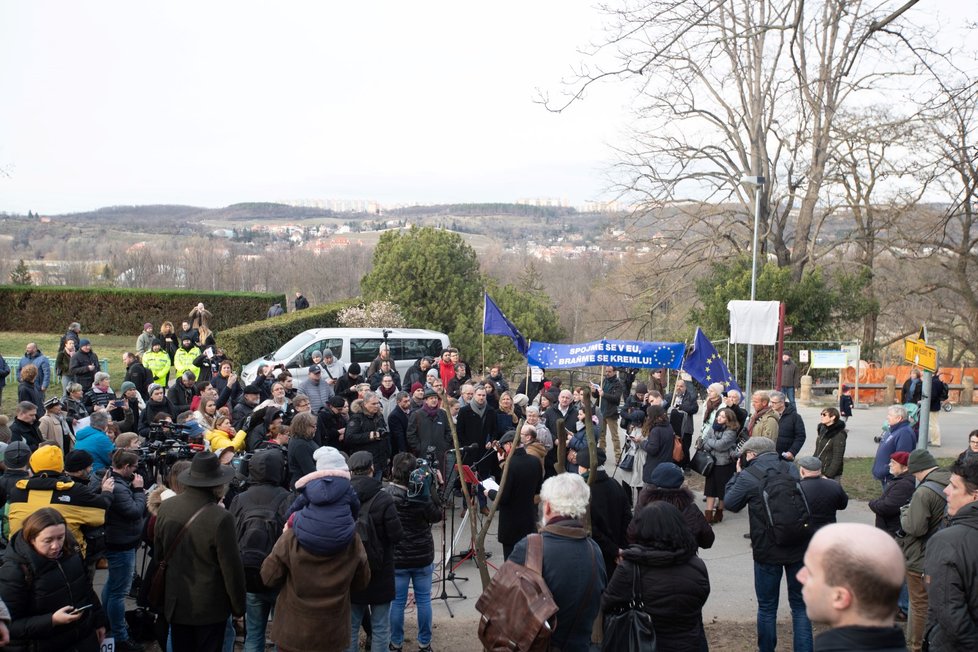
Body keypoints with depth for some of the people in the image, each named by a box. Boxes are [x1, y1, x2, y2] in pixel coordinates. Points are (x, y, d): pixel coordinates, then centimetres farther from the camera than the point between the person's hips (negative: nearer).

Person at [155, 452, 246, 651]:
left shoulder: (166, 507, -6)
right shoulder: (220, 518, -25)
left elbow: (158, 551, 8)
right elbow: (231, 567, -17)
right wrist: (238, 606, -4)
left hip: (176, 602, 5)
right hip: (210, 605, -5)